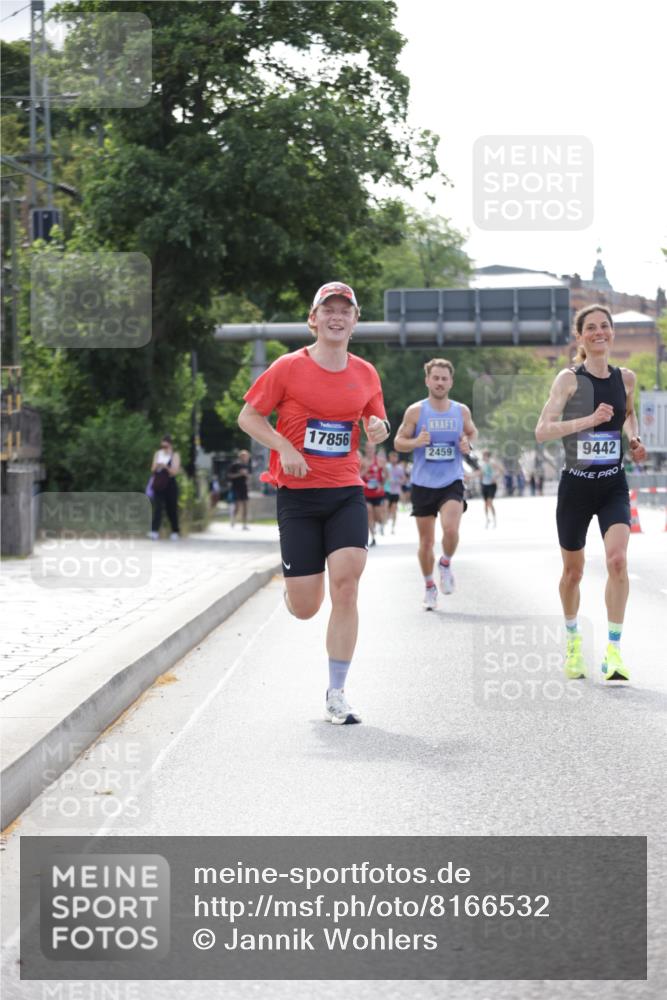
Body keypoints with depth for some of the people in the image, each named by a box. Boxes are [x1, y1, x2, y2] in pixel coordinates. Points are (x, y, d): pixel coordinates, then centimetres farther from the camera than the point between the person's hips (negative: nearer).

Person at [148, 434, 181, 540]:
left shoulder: (175, 455, 0)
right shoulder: (158, 454, 10)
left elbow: (175, 472, -7)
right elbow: (152, 470, 10)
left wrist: (166, 467, -23)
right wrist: (156, 466, -13)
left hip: (170, 485, -2)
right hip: (158, 485, 2)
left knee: (171, 509, 6)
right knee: (157, 507, -11)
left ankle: (175, 532, 19)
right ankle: (154, 531, -21)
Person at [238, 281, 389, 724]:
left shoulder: (366, 373, 7)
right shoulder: (288, 367, -4)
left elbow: (377, 425, 20)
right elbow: (249, 416, 1)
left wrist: (378, 430, -4)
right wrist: (285, 448, -14)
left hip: (347, 492, 2)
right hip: (298, 493, -2)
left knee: (346, 581, -16)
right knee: (304, 609, -4)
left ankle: (336, 695, -5)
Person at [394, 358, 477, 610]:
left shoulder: (461, 411, 2)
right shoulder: (415, 411, -4)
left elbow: (472, 432, 19)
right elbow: (398, 441, 1)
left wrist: (468, 444, -4)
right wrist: (415, 442, -20)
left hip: (452, 482, 0)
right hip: (423, 483, 0)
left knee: (450, 528, -22)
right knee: (426, 540, 6)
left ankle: (446, 564, 9)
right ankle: (430, 587, 25)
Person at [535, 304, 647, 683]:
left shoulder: (626, 378, 5)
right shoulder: (570, 379, -8)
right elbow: (542, 430, -18)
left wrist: (633, 438, 7)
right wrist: (589, 420, -27)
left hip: (614, 486, 2)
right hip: (577, 485, -2)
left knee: (618, 559, -20)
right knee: (573, 571, 11)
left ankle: (614, 650, -15)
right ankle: (572, 636, 37)